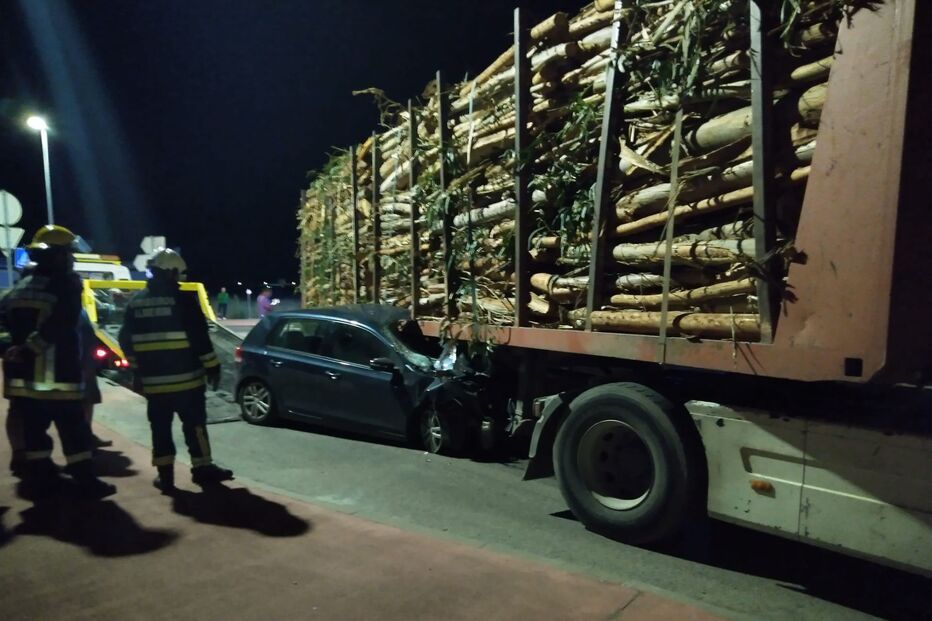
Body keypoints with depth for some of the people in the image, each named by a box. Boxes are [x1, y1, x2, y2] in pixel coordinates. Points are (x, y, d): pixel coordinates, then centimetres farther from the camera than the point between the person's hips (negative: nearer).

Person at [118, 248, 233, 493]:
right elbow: (199, 337, -12)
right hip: (186, 377, -5)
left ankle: (165, 475, 15)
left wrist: (137, 369, 23)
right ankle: (203, 468, 13)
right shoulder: (183, 299, -10)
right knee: (194, 423, 6)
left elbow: (126, 340, 13)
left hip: (153, 379, 5)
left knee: (160, 427, 10)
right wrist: (211, 366, -3)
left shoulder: (136, 302, 8)